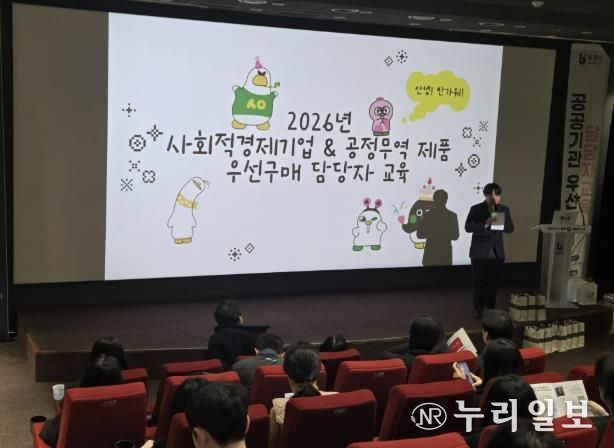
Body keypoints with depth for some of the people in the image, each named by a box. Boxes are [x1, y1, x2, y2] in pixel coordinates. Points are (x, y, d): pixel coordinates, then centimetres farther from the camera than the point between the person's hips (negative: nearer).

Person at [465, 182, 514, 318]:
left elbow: (510, 228, 5)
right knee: (480, 282, 3)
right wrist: (485, 224, -27)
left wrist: (500, 223, -15)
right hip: (480, 252, -3)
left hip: (497, 252, 3)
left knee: (494, 282, 6)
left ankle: (491, 308, 17)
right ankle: (478, 309, 13)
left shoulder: (504, 209, 8)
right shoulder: (476, 209, -4)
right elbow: (468, 227, -14)